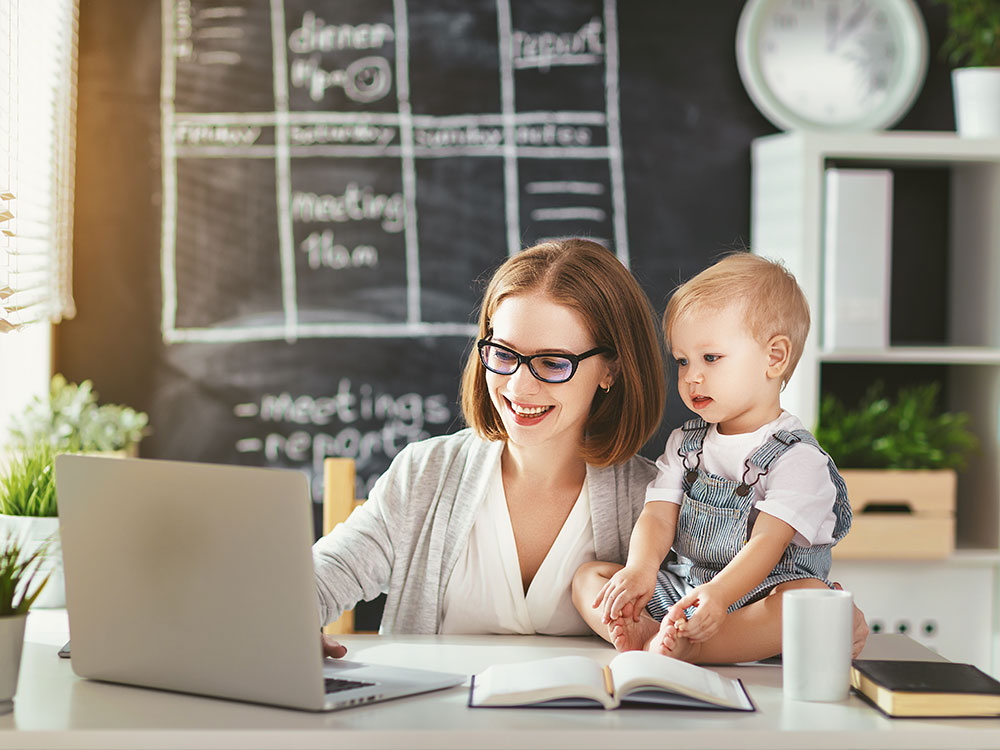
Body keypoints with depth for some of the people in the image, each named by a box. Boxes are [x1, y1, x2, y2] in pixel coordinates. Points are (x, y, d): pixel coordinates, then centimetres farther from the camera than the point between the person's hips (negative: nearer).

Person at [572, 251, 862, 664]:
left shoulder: (797, 456, -7)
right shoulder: (685, 444, 13)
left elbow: (767, 542, -19)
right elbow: (659, 514, 1)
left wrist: (719, 593, -38)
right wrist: (641, 569, -22)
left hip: (758, 597, -5)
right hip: (681, 591, 6)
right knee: (588, 576, -6)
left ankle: (687, 646, -46)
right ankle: (647, 635, -34)